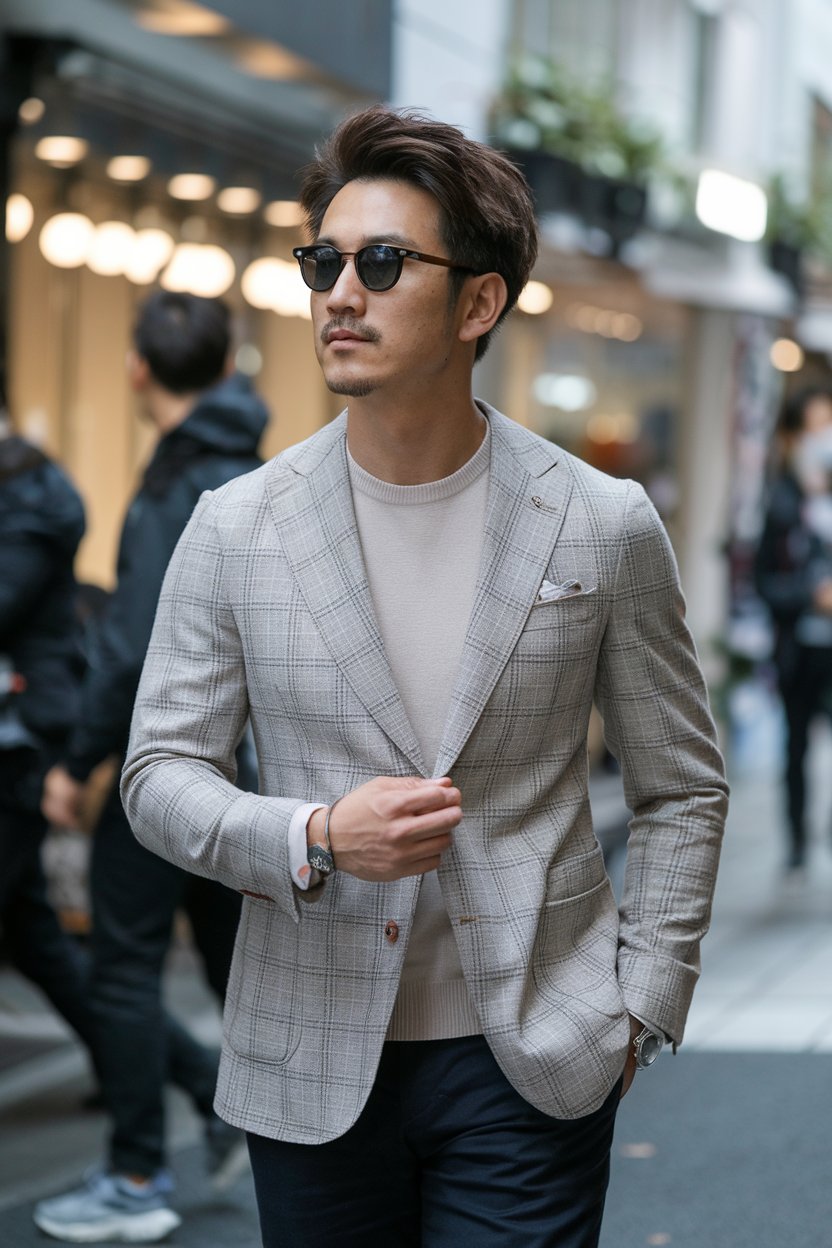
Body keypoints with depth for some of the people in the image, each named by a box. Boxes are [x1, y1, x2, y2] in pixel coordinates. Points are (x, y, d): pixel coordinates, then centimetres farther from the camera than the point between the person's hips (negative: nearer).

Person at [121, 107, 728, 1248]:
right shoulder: (235, 530, 0)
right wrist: (315, 841, -16)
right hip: (311, 1067, 1)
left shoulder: (605, 526, -2)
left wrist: (641, 1007, -1)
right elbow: (161, 771, 2)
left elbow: (682, 789, 6)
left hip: (531, 1067, -1)